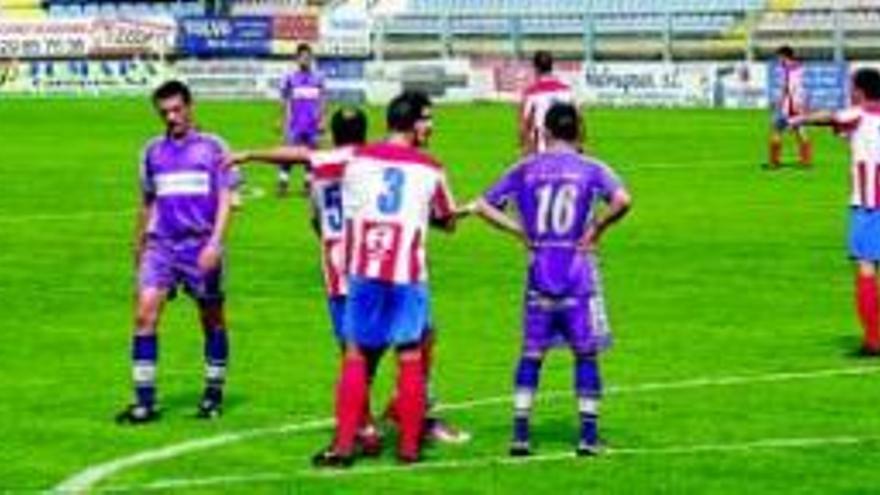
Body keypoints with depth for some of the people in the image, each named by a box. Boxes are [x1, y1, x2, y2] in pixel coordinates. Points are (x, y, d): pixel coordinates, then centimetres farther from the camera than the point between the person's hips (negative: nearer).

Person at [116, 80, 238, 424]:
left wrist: (215, 242, -15)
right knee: (145, 314, -12)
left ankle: (214, 395, 23)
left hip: (202, 247, -3)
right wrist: (139, 247, 24)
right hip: (161, 244, 3)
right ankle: (145, 401, -10)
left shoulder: (212, 147, 0)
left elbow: (225, 198, -4)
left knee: (212, 320, 8)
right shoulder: (153, 151, 12)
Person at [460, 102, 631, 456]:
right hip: (577, 273, -2)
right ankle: (588, 435, 5)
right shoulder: (591, 169, -1)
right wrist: (596, 228, -5)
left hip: (539, 272, 2)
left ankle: (520, 434, 4)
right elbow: (622, 201, -19)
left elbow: (483, 206, 4)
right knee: (586, 353, 7)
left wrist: (520, 231, 8)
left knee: (531, 353, 9)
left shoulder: (525, 170, 6)